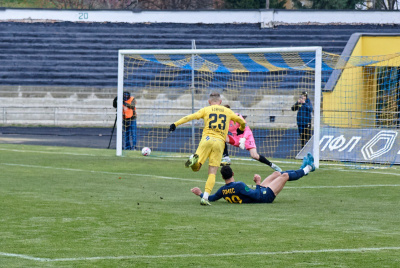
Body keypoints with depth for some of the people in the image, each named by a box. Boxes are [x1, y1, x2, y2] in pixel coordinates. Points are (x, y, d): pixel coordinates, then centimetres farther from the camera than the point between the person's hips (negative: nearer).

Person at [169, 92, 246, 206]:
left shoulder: (206, 110, 13)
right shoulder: (228, 111, 19)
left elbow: (190, 117, 1)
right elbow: (242, 121, 26)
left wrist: (175, 124, -1)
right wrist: (241, 129, 49)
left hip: (207, 139, -1)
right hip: (220, 142, 1)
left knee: (196, 167, 1)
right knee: (212, 173, 2)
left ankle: (194, 158, -36)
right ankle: (205, 198, -12)